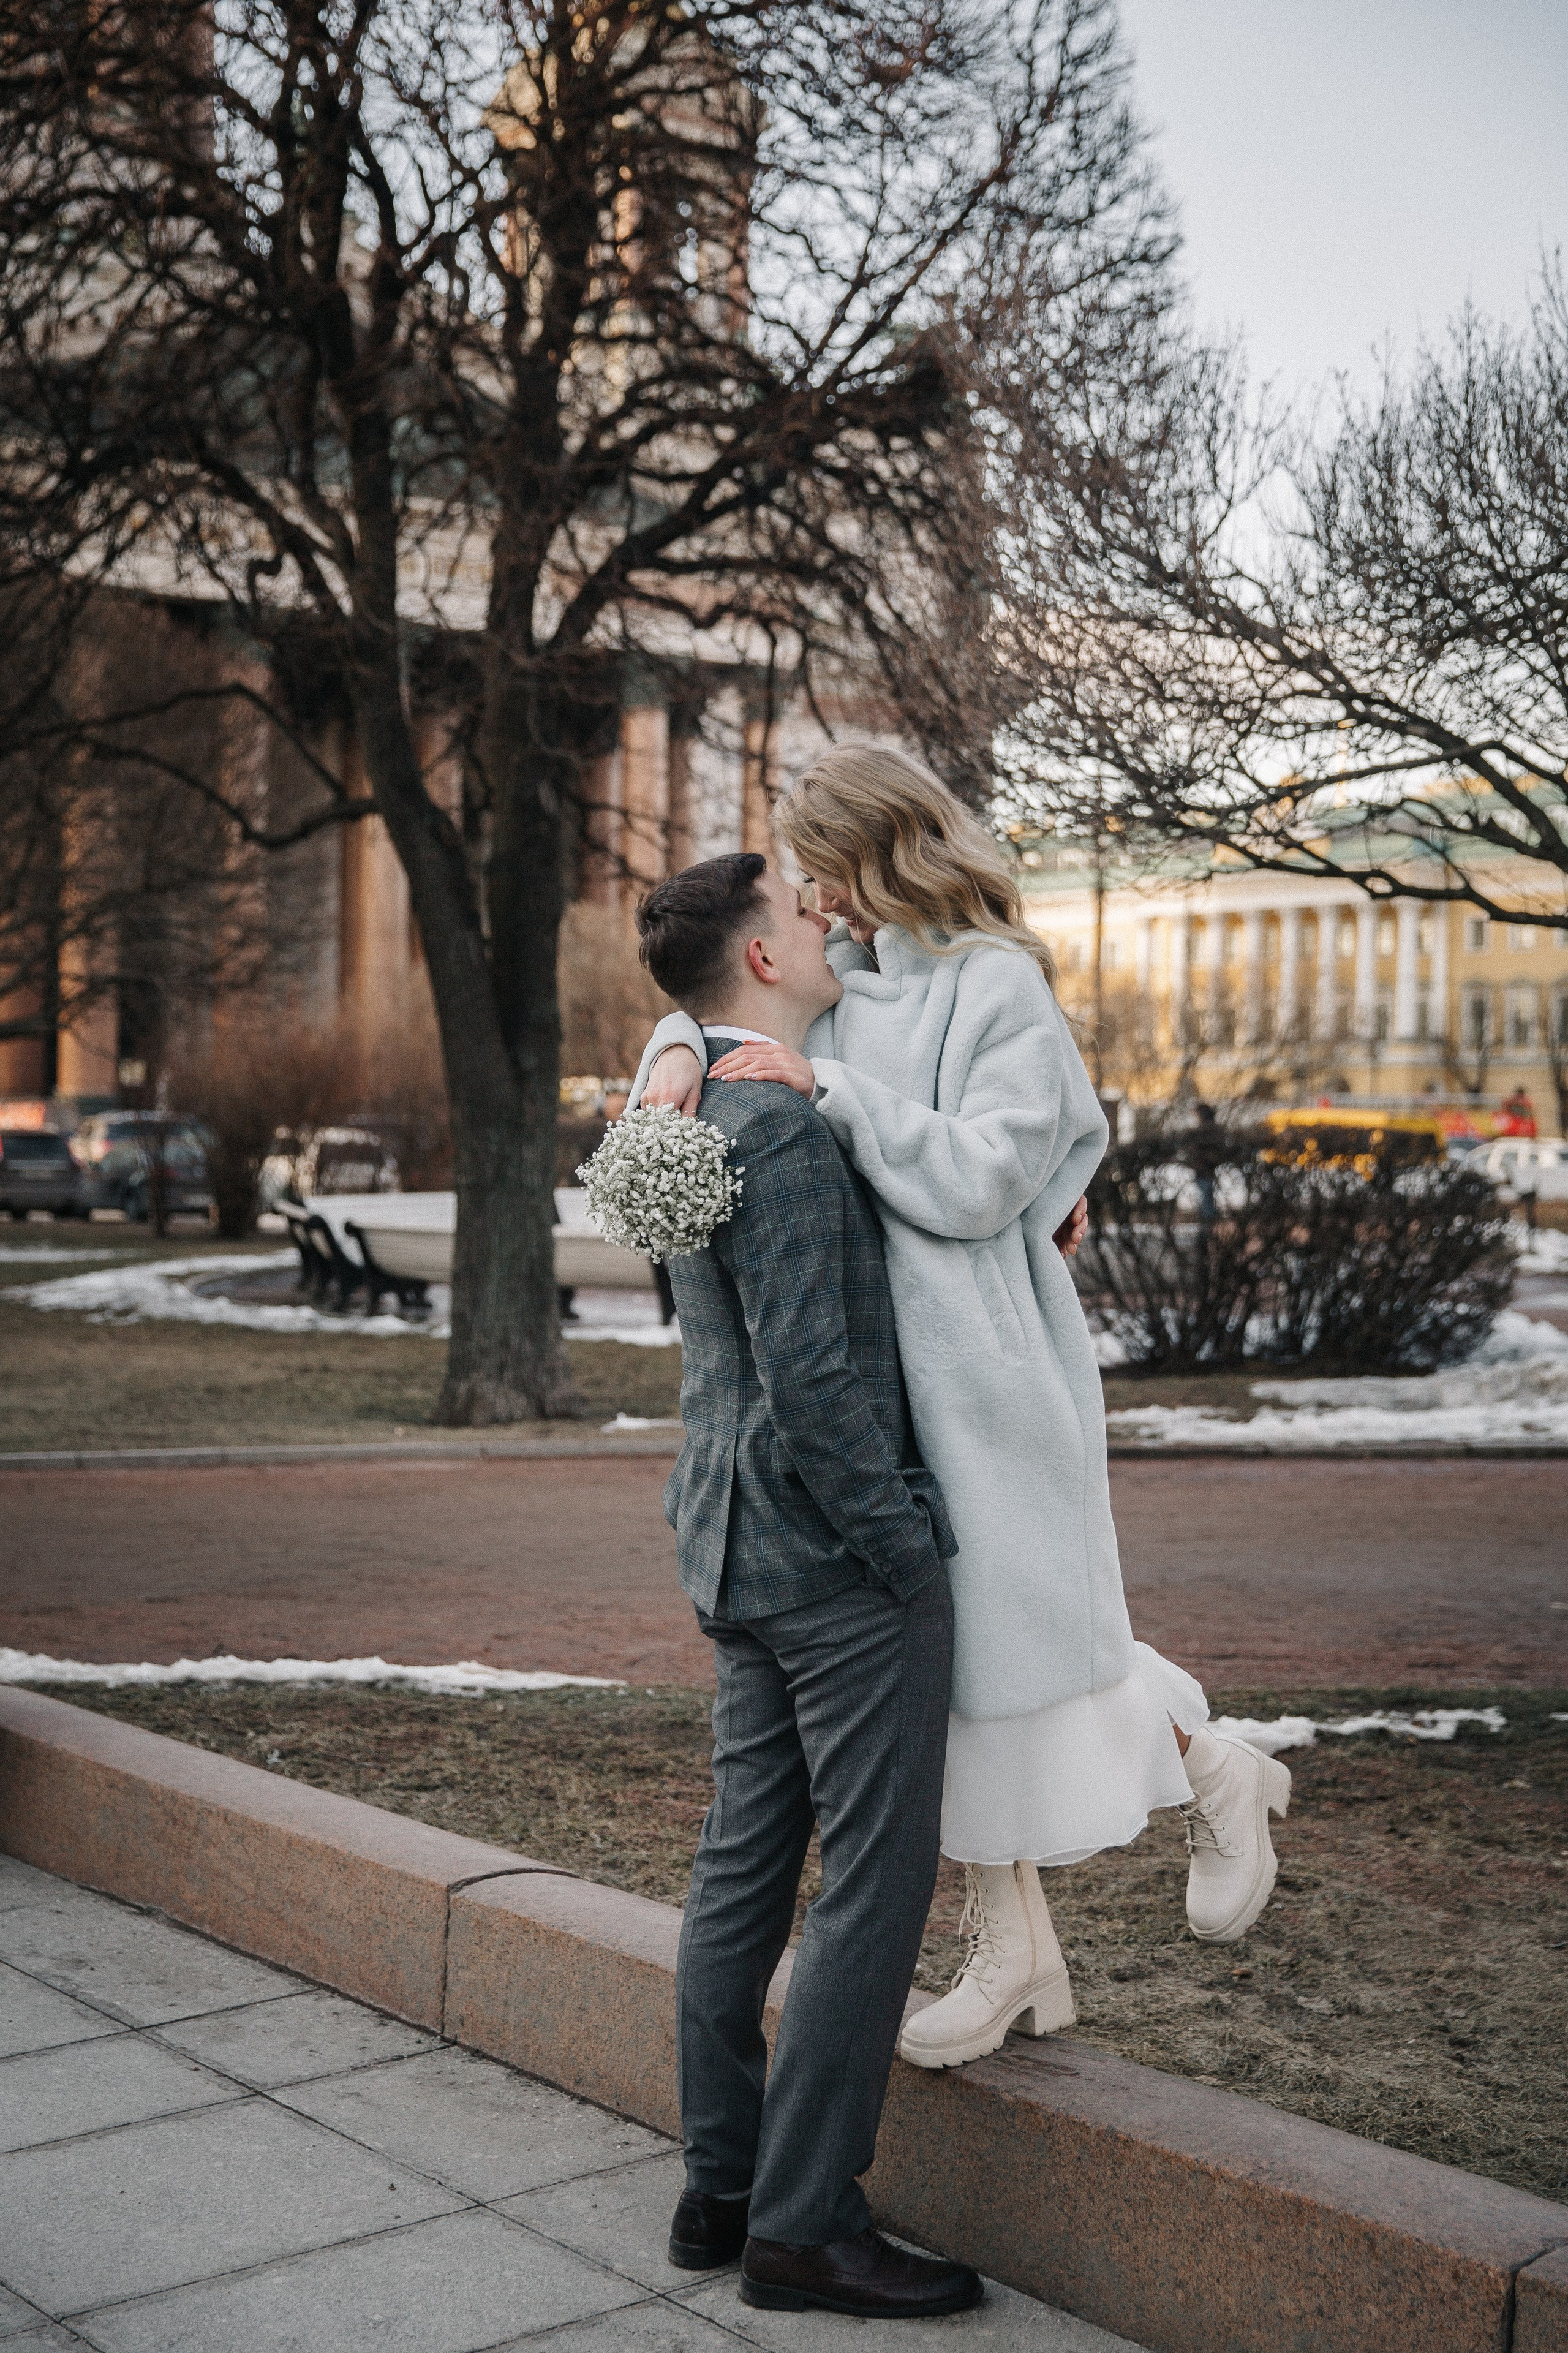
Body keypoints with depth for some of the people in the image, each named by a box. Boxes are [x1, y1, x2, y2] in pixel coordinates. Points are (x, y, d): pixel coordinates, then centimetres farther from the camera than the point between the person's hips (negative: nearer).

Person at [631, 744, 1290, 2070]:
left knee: (1026, 1626, 1)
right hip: (877, 1365, 7)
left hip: (986, 1363, -7)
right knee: (936, 1647, 10)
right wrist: (680, 1051, -3)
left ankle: (1217, 1777, 31)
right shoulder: (844, 977, 9)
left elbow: (978, 1181, -20)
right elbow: (716, 1011, 20)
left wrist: (826, 1087, -22)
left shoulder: (999, 987, -11)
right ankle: (1014, 1953, 22)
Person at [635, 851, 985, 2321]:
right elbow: (811, 1383, -23)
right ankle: (803, 2224, 6)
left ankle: (721, 2188, 23)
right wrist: (909, 1551, -16)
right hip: (838, 1550, -10)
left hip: (740, 1547, 10)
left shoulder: (692, 1112, 12)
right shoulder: (775, 1126, -19)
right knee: (874, 1882, -1)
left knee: (746, 1863, 14)